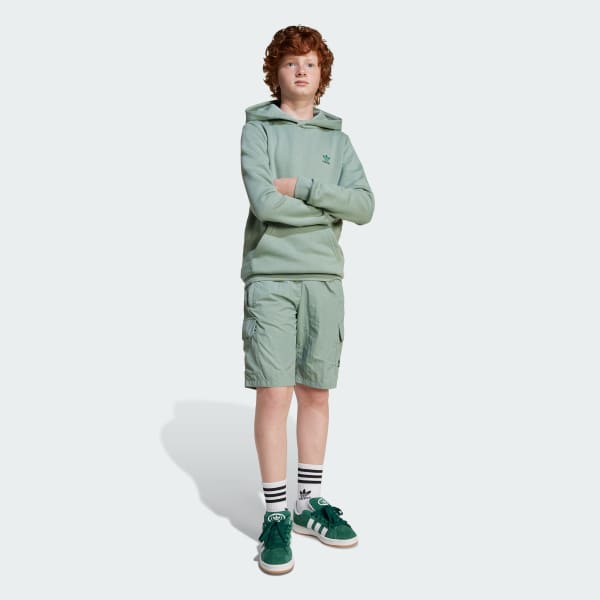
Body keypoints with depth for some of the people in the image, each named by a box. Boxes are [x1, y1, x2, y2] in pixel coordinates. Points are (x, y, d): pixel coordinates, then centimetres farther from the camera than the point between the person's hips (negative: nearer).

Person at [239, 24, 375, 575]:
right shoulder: (257, 130, 5)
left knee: (316, 393, 7)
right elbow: (265, 201, -12)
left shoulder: (336, 138, 15)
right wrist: (330, 205, -3)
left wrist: (303, 187, -10)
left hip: (324, 277, 4)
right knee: (274, 394, -6)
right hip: (271, 276, -3)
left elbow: (365, 206, 0)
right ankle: (277, 514, 6)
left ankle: (310, 503, 20)